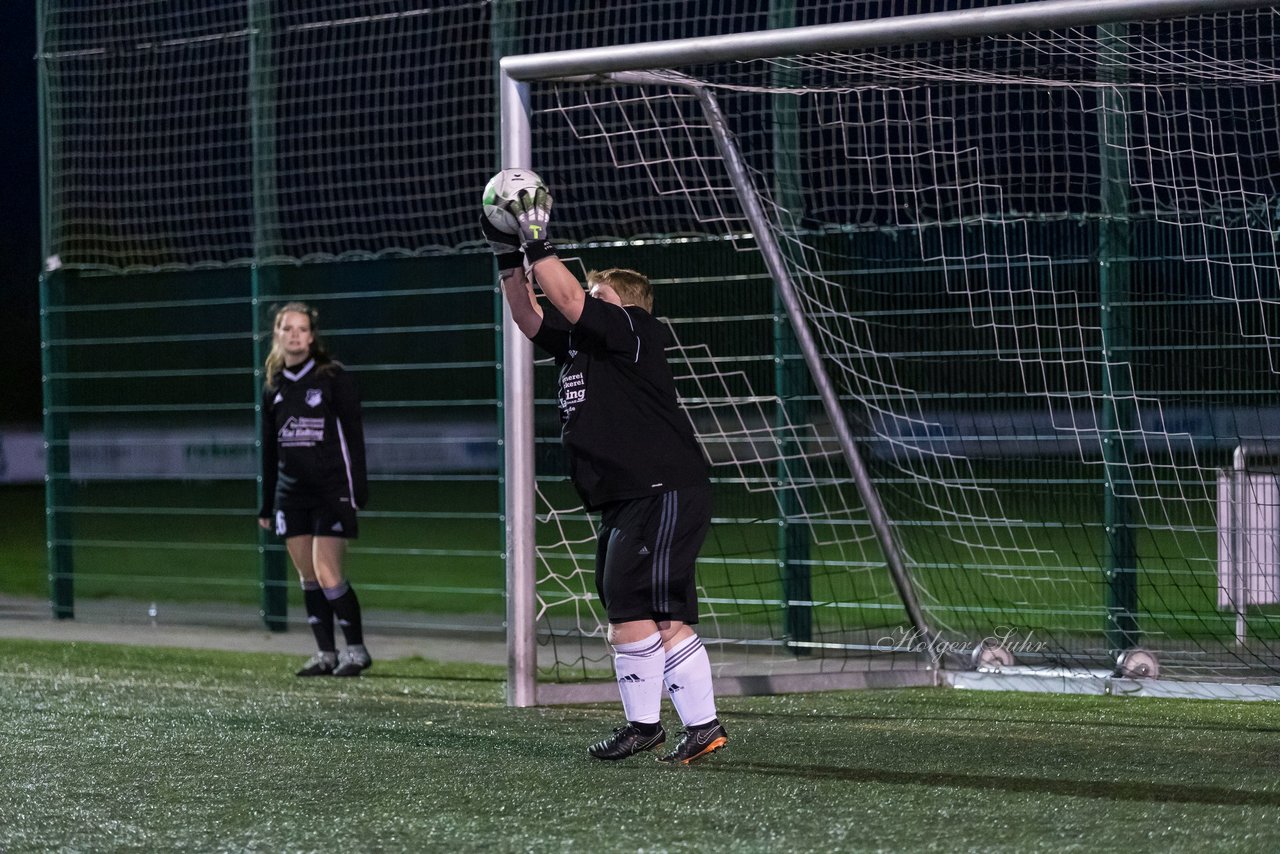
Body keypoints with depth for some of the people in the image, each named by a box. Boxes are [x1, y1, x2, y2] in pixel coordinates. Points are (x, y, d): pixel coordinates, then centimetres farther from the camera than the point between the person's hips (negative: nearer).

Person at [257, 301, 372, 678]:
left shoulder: (333, 376, -4)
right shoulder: (273, 386, 10)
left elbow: (353, 434, -5)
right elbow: (269, 448, 16)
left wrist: (358, 489, -12)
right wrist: (266, 504, 15)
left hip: (331, 489, -5)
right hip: (291, 493, 5)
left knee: (327, 574, -12)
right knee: (307, 577, 4)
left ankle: (356, 649, 1)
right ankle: (326, 654, 11)